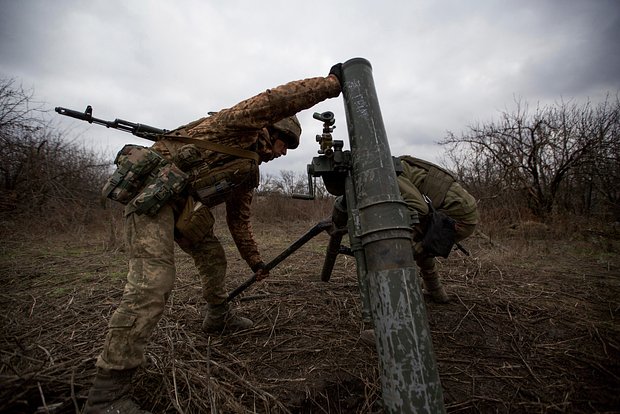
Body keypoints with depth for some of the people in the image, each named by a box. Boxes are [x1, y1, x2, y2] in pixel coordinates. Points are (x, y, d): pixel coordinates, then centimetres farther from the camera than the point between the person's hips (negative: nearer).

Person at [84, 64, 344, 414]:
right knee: (153, 282, -17)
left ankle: (219, 318, 38)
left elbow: (239, 220, 21)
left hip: (185, 206, 10)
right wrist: (332, 82, -14)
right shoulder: (242, 127, -6)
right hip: (154, 189, -10)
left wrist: (254, 260, 22)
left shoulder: (250, 170, 16)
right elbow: (276, 100, -25)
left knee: (213, 256, 16)